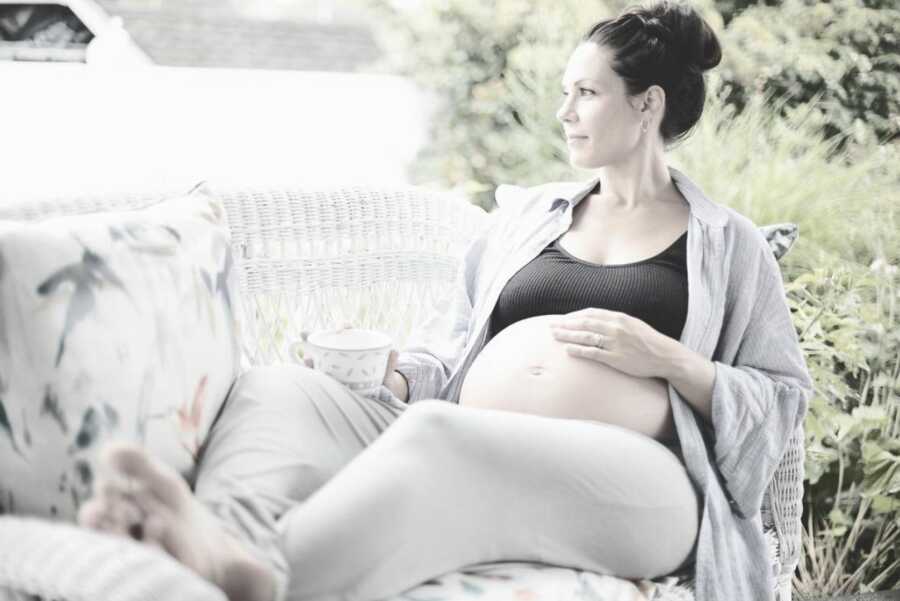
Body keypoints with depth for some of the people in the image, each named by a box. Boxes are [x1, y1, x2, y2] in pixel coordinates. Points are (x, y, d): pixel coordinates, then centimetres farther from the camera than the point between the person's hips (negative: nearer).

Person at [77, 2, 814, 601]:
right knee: (277, 386, -19)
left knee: (441, 435, -38)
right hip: (462, 452, 5)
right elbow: (456, 331, 25)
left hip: (632, 485, -5)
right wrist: (395, 380, 5)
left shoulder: (729, 243, 14)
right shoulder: (525, 212, 25)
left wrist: (666, 359, -5)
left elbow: (784, 401, 10)